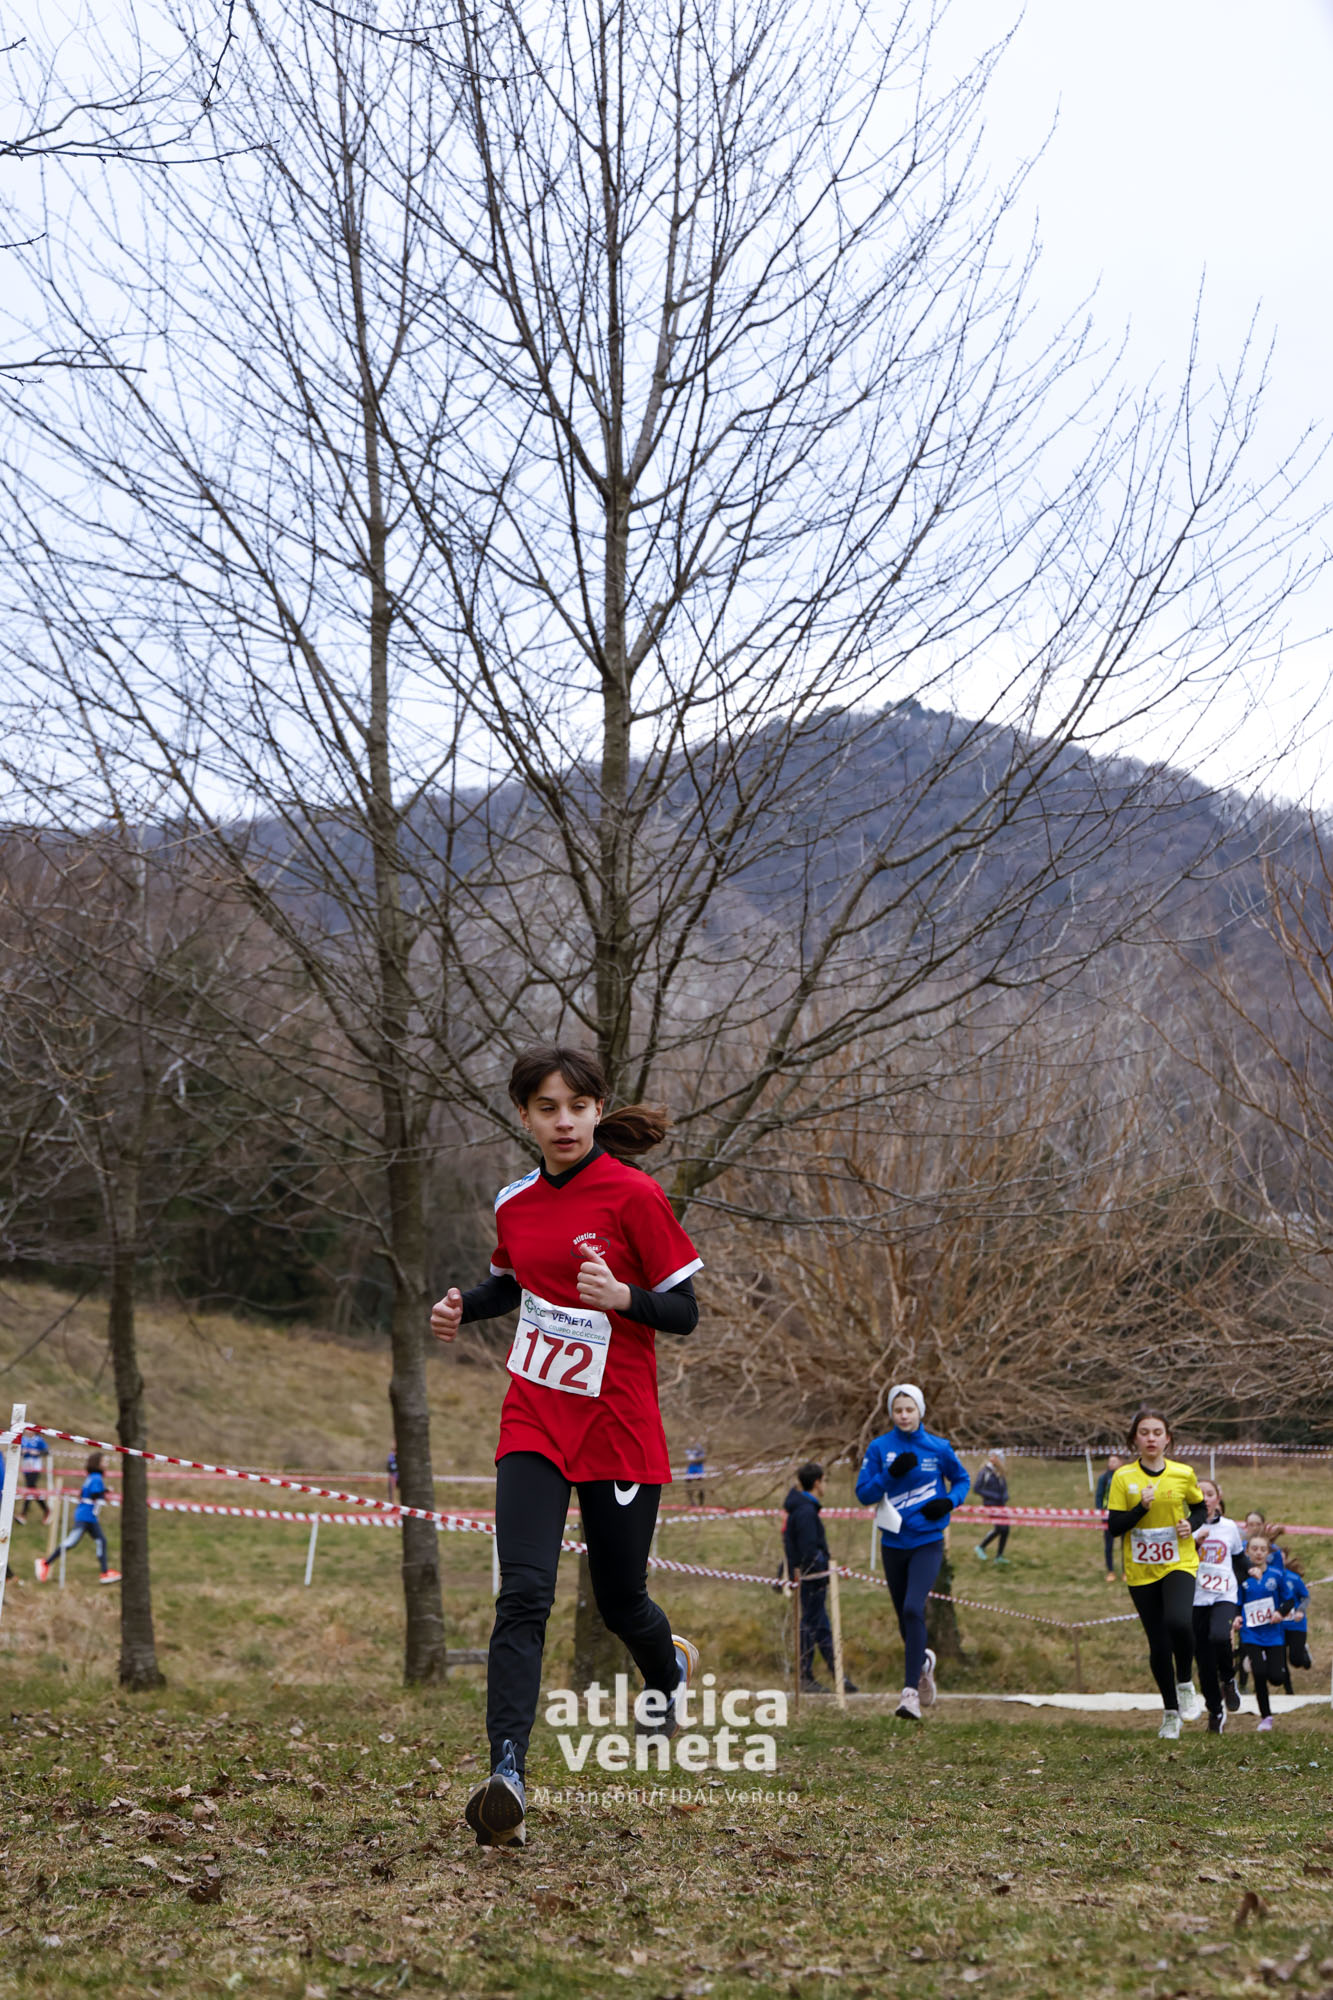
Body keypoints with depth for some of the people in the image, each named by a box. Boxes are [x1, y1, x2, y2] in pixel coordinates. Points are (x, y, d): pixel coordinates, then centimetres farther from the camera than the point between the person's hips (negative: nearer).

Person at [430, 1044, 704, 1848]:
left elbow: (685, 1312, -7)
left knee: (621, 1599, 10)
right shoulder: (515, 1203, 5)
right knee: (524, 1594, -15)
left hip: (621, 1431, -3)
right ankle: (508, 1776, -19)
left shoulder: (634, 1194, -10)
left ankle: (668, 1668, 46)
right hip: (534, 1426, 3)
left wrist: (621, 1296, -26)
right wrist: (465, 1306, 6)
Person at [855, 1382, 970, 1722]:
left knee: (913, 1609, -20)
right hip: (893, 1543, 3)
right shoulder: (879, 1448, -1)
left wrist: (950, 1501, -8)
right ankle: (924, 1662, 45)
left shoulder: (938, 1447, -2)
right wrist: (891, 1474, -19)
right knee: (904, 1616, 14)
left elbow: (962, 1479, 12)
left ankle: (911, 1691, -20)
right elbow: (863, 1494, -4)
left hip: (927, 1542, -3)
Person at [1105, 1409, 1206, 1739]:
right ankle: (1170, 1712, 23)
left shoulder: (1183, 1474, -1)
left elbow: (1200, 1508, 16)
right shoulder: (1123, 1477, -3)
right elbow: (1114, 1526, -5)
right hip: (1140, 1571, 1)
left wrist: (1192, 1524, -6)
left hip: (1179, 1564, -1)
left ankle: (1185, 1684, -1)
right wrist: (1141, 1507, -21)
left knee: (1178, 1622, -28)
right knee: (1158, 1643, 4)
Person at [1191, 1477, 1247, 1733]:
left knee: (1219, 1637, -30)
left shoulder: (1230, 1527, 8)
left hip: (1224, 1597, 0)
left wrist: (1240, 1582, 8)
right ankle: (1215, 1712, 18)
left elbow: (1241, 1560, 22)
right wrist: (1195, 1542, -17)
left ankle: (1228, 1679, 0)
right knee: (1205, 1661, 2)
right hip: (1196, 1599, 0)